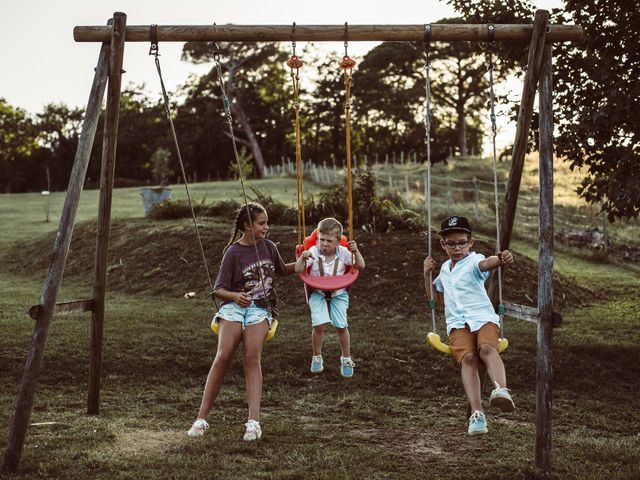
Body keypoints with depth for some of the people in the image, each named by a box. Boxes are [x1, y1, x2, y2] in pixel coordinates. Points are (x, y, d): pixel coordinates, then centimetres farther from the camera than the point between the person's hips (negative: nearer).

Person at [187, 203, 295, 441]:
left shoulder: (268, 247, 10)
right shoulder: (233, 253, -3)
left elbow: (282, 270, 30)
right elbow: (219, 289, -4)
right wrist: (235, 296, -23)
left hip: (260, 308, 2)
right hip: (234, 305, -2)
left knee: (252, 359, -19)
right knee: (223, 357, -19)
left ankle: (254, 422, -24)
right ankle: (201, 418, -12)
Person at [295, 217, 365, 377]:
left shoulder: (343, 252, -11)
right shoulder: (313, 252, -15)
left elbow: (360, 266, -4)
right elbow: (298, 270, -19)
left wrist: (356, 251, -19)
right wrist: (302, 258, -37)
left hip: (338, 293, 1)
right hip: (318, 293, -1)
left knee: (341, 326, -6)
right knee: (318, 325, -15)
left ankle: (346, 359, 16)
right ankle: (316, 357, 9)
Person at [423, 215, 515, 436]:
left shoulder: (474, 261, 5)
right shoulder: (445, 268, 25)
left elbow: (487, 263, -22)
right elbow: (437, 298, 38)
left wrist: (501, 260, -48)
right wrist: (427, 274, 22)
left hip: (483, 316, -3)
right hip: (457, 323, 3)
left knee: (487, 348, -36)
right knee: (468, 357, -27)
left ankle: (502, 389, -60)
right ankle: (477, 414, -40)